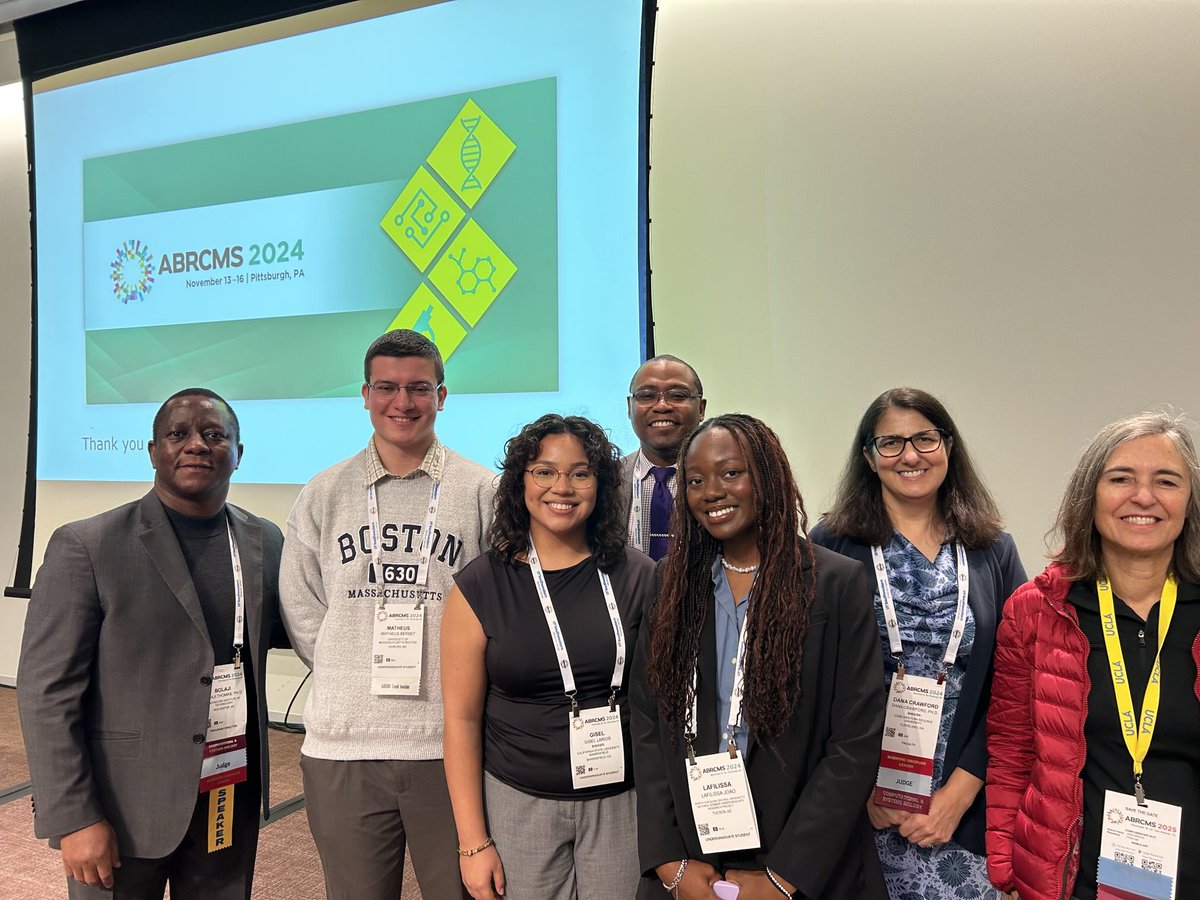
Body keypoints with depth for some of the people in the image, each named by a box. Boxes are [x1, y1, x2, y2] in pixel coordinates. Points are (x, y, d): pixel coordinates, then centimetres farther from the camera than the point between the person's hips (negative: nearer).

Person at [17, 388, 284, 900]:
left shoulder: (265, 542, 4)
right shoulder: (86, 547, -9)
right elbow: (47, 692, -9)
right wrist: (74, 818, -13)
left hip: (232, 801, 4)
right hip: (125, 809, -4)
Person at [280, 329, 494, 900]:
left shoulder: (482, 492, 1)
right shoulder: (324, 494, 6)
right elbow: (302, 613, 9)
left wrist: (455, 690, -2)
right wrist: (354, 681, 2)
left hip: (449, 745, -1)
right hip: (342, 746, 2)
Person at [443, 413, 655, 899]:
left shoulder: (637, 577, -4)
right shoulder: (480, 587, -7)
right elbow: (462, 718, -4)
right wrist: (474, 842, -5)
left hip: (621, 801, 1)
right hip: (518, 804, -1)